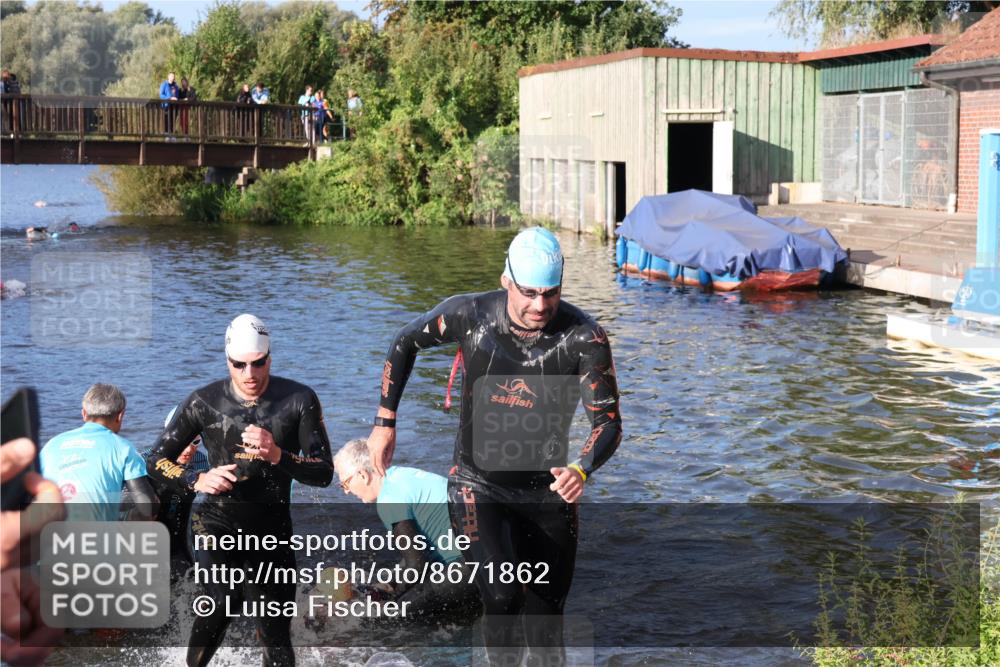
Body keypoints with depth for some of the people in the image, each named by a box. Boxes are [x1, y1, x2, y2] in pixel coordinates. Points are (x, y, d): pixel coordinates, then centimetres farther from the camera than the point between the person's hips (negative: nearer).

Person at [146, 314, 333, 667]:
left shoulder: (300, 400, -6)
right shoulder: (205, 402, -5)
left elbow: (324, 473, -8)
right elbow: (157, 459, 4)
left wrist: (277, 455, -26)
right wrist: (198, 480, -15)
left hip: (272, 526, 2)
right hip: (217, 519, -1)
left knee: (276, 632, 7)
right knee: (226, 600, -22)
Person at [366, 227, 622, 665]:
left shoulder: (584, 338, -18)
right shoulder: (471, 315, -14)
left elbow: (608, 421, -19)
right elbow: (405, 344, 4)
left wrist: (582, 470, -40)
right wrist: (385, 422, 2)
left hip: (545, 493, 1)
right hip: (477, 485, -1)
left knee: (546, 630, 9)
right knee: (502, 596, -27)